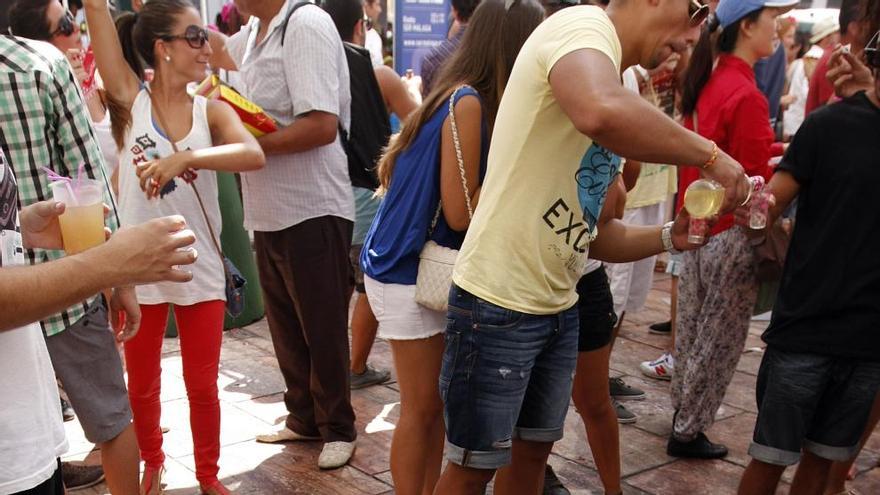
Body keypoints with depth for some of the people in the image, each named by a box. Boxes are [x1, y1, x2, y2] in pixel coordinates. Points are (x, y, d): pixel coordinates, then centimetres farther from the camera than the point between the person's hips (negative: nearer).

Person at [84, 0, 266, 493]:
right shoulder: (131, 99, -6)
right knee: (142, 385, 16)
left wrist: (185, 158, -36)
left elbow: (254, 155, -24)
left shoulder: (212, 111, -3)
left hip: (200, 268, 1)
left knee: (203, 386, 12)